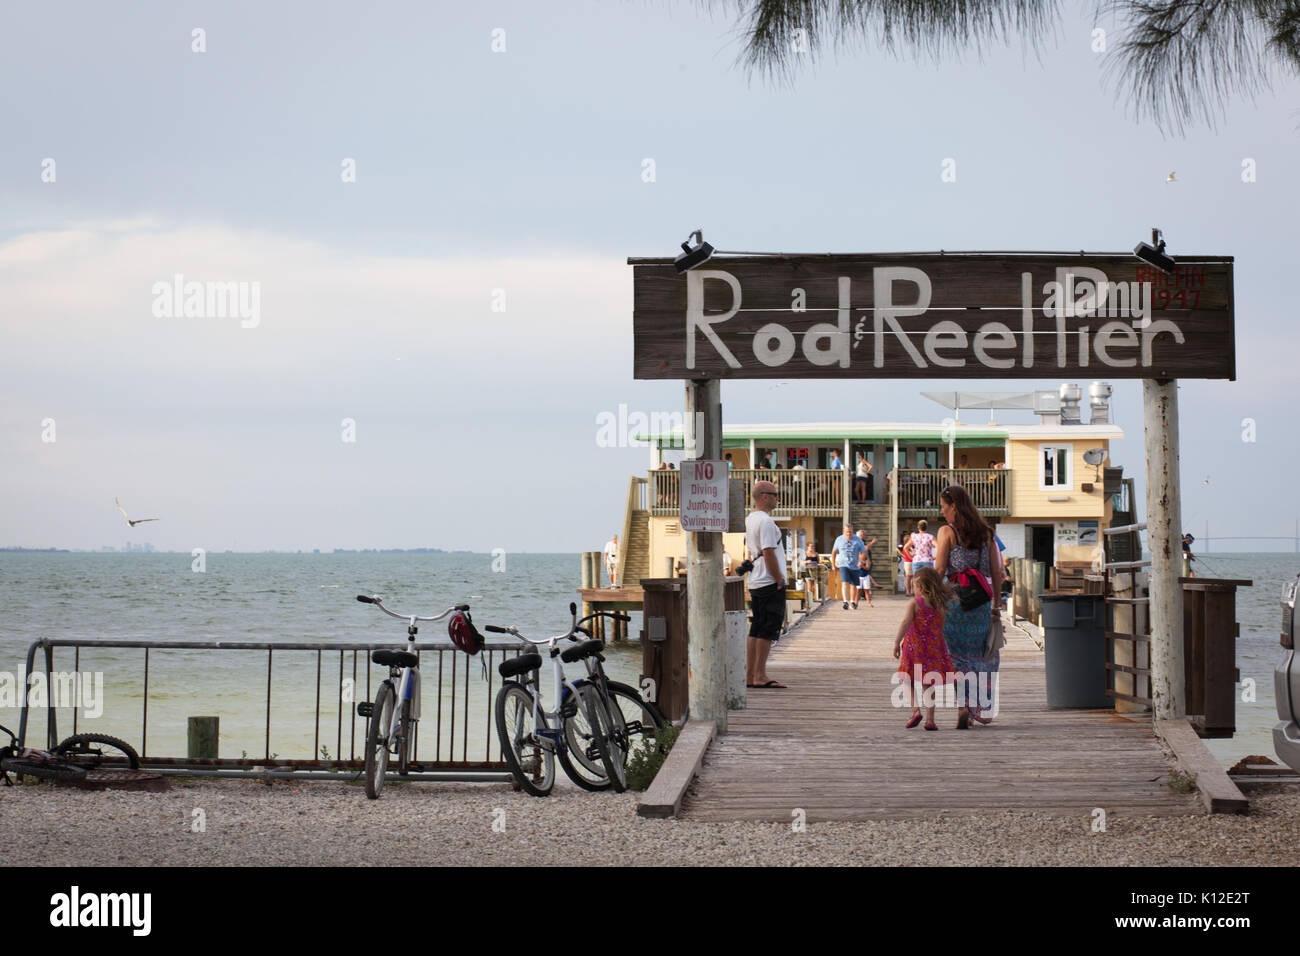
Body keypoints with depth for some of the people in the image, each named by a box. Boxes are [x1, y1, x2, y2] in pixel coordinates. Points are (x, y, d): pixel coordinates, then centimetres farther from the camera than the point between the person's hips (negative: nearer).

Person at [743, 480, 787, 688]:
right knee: (768, 630, -7)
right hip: (770, 584, -10)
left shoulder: (750, 520, 17)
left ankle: (750, 676, 11)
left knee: (756, 630, 10)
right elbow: (769, 554, -19)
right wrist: (780, 580, -14)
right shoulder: (765, 521, -15)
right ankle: (760, 676, -7)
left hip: (756, 583, 10)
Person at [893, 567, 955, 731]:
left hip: (914, 648, -3)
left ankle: (916, 710, -11)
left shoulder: (914, 603, -8)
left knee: (908, 681, 10)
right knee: (930, 685, 9)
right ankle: (930, 719, 5)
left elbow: (905, 622, -19)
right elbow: (941, 628, 11)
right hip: (934, 648, 3)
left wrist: (897, 642, -21)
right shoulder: (940, 605, 4)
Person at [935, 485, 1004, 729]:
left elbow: (939, 569, -10)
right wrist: (996, 603, 13)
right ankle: (981, 708, 18)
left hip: (953, 598, -3)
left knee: (956, 656, 4)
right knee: (981, 654, 14)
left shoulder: (947, 532, -5)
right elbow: (996, 571, 7)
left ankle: (963, 706, -10)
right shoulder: (985, 532, 7)